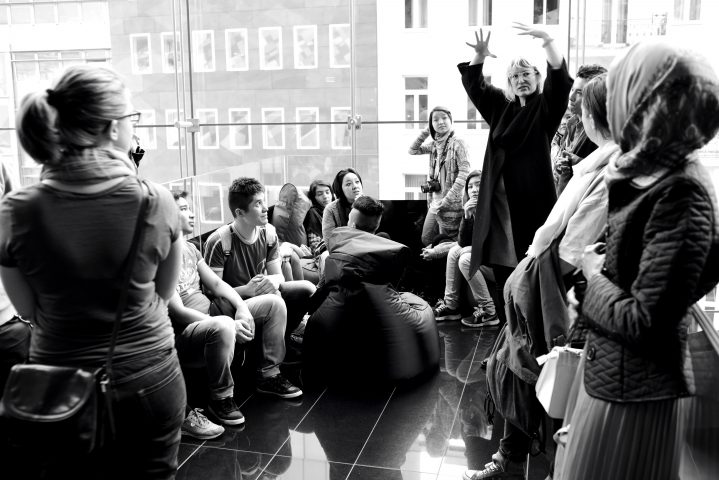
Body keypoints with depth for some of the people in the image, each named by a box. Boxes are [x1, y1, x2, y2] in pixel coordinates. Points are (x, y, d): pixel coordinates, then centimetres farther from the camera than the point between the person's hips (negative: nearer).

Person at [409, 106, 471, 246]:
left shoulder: (458, 143, -11)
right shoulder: (434, 145, 10)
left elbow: (464, 174, -17)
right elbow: (412, 150, 16)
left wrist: (446, 200, -22)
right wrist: (425, 132, 6)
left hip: (451, 205, -7)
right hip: (434, 204, 7)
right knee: (426, 241, 12)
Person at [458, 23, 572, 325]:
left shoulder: (546, 107, 5)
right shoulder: (501, 107, 17)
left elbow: (561, 80, -12)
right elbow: (474, 85, 15)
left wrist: (547, 41, -26)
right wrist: (480, 56, -4)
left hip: (533, 197, -4)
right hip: (500, 197, 4)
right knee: (502, 261, 4)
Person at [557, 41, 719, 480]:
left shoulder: (680, 193, -25)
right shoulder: (660, 175, 2)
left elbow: (644, 324, -26)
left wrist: (594, 275, -12)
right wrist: (603, 262, -2)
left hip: (634, 390, -8)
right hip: (615, 374, 8)